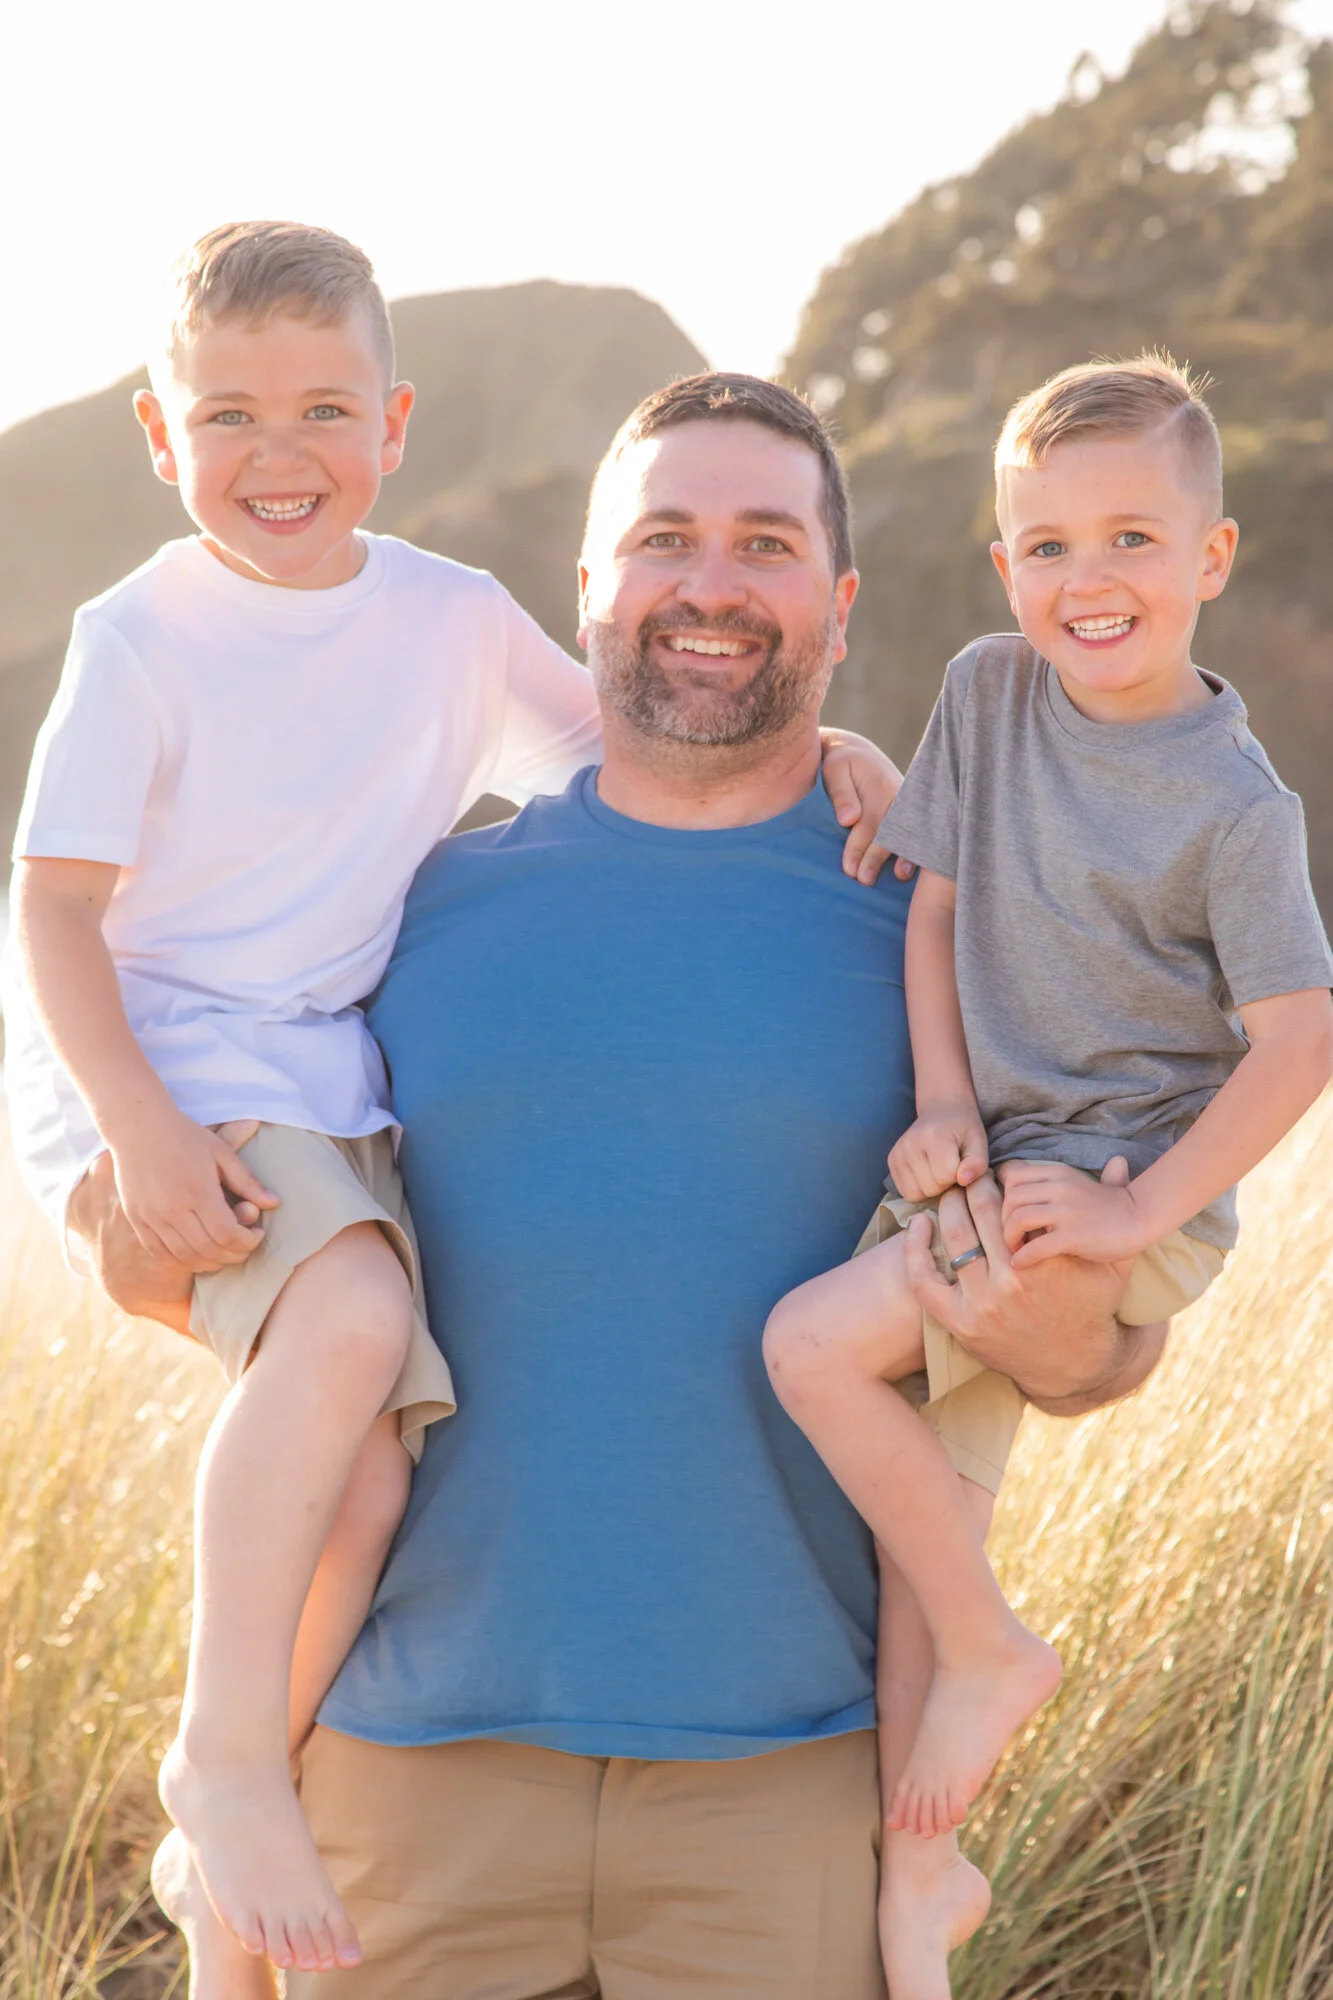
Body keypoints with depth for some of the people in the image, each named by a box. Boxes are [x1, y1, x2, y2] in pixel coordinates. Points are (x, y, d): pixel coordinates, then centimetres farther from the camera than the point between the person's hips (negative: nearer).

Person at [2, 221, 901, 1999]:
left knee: (365, 1472, -9)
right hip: (149, 1071, -5)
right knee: (352, 1319, -32)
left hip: (329, 1090, 5)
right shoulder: (144, 639, -5)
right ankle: (226, 1753, -20)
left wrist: (829, 745, 4)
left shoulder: (450, 618, 9)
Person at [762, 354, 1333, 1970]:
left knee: (815, 1340, -21)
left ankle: (990, 1649, -6)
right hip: (1000, 1164, 7)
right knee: (936, 1484, 6)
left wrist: (1139, 1210, -17)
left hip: (1132, 1185, -6)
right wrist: (946, 1105, -2)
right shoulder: (987, 691, 2)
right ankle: (925, 1848, 19)